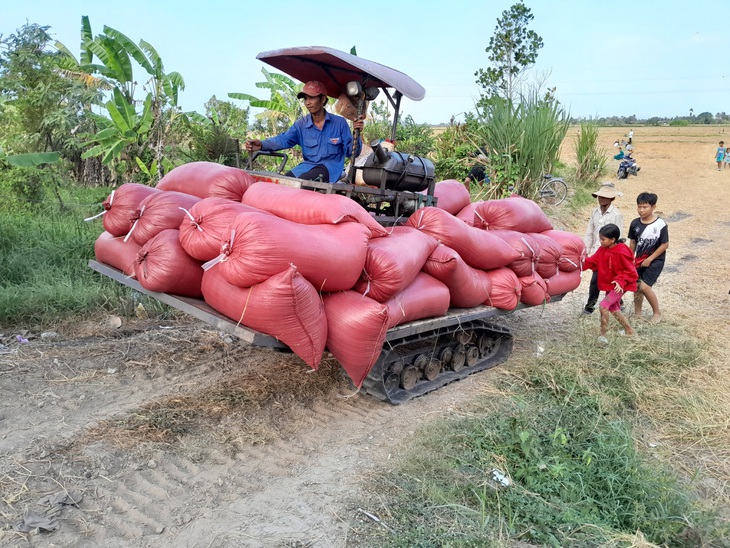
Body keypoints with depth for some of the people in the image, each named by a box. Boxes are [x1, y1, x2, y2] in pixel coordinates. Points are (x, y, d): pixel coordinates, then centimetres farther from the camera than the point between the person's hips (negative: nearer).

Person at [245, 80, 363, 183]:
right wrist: (262, 144, -24)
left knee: (303, 179, -32)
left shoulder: (339, 123, 1)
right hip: (308, 165, 4)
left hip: (331, 167, -4)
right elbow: (284, 139, -6)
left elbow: (351, 152, 1)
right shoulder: (301, 124, 9)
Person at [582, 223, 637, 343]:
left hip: (620, 286, -9)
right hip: (609, 285, 9)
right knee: (614, 308, 21)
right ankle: (629, 331, 38)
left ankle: (603, 336, -10)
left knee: (604, 305, -19)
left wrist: (621, 281, -31)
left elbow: (630, 271, -20)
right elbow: (593, 261, -3)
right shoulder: (602, 249, -3)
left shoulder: (622, 252, -25)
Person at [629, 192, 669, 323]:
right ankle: (637, 314, 26)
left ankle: (657, 312, 7)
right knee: (636, 286, 9)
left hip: (655, 261, -5)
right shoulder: (635, 223, -3)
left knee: (644, 286, -15)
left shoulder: (660, 224, -17)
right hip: (639, 260, 5)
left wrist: (650, 259, -14)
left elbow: (665, 245, -13)